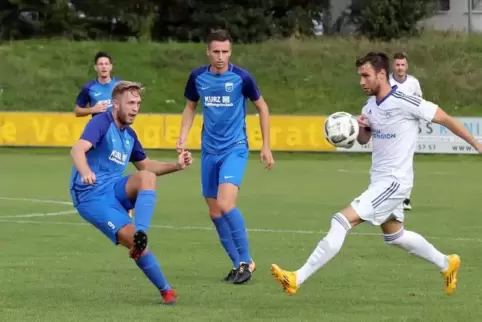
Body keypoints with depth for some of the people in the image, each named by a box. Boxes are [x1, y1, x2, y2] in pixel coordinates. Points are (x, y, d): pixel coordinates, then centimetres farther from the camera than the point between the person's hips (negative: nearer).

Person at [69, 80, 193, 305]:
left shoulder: (129, 135, 14)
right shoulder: (102, 123, -11)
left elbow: (146, 166, 28)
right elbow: (78, 149, -29)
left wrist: (176, 165, 11)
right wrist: (85, 172, -51)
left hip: (114, 190, 6)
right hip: (90, 196, -6)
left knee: (147, 178, -26)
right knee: (131, 237, -24)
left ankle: (141, 234, -38)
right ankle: (165, 290, -15)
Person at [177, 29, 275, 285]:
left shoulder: (241, 77, -9)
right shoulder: (198, 77, 0)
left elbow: (262, 107, 4)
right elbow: (190, 107, 17)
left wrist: (266, 146, 3)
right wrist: (183, 137, 3)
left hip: (235, 148, -5)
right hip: (209, 151, 5)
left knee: (225, 203, -22)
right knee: (214, 211, 4)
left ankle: (246, 261, -9)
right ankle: (238, 264, 17)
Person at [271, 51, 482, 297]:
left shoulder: (405, 103, -18)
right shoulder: (369, 107, 5)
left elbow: (445, 119, -9)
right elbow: (364, 140, 20)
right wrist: (359, 127, -5)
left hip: (394, 181, -9)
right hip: (380, 181, 9)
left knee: (342, 221, -18)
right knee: (394, 236, 24)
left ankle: (297, 279, -21)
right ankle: (446, 264, 44)